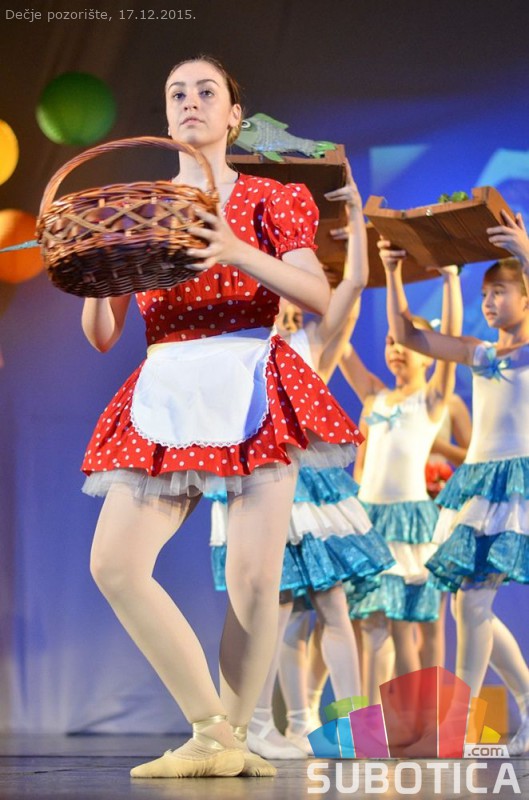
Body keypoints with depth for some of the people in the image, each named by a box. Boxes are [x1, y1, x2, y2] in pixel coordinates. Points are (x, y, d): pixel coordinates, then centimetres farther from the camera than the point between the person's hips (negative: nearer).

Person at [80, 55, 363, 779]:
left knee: (254, 573, -10)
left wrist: (237, 252, -18)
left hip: (252, 384, -3)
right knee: (114, 563, -12)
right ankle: (209, 731, -4)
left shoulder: (267, 198, 10)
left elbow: (319, 297, -4)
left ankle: (234, 735, 4)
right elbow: (102, 336, 14)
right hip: (165, 394, 3)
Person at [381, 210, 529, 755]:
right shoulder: (479, 354, 17)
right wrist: (393, 274, 7)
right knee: (470, 605, 7)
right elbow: (407, 335, 16)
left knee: (472, 600, -15)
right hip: (475, 479, 8)